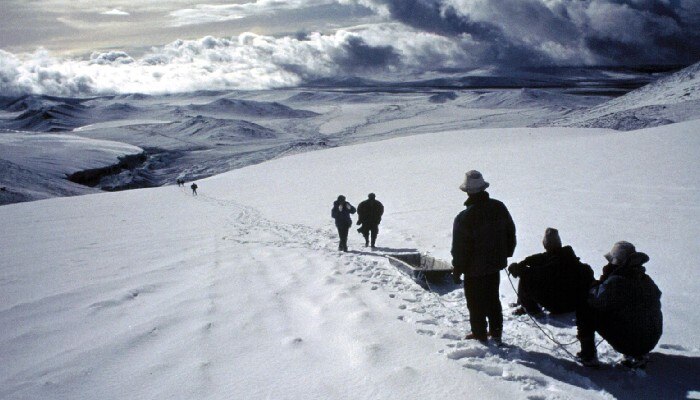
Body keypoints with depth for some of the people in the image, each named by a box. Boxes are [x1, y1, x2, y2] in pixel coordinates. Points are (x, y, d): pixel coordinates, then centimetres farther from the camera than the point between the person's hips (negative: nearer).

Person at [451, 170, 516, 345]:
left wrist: (457, 270, -3)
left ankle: (480, 335, 22)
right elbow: (511, 232, 7)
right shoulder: (499, 208, -7)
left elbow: (460, 248, -17)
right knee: (493, 299, 21)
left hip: (474, 269, -5)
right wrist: (506, 253, 21)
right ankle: (496, 334, 30)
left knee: (476, 303, 11)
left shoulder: (464, 218, -25)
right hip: (495, 264, 6)